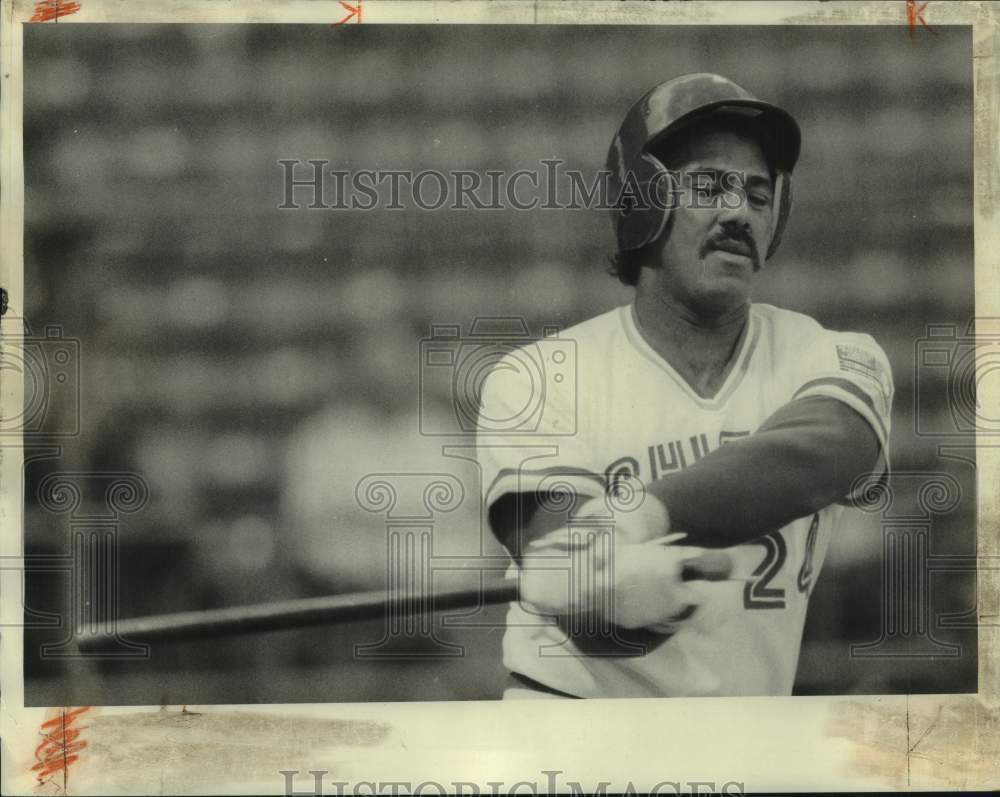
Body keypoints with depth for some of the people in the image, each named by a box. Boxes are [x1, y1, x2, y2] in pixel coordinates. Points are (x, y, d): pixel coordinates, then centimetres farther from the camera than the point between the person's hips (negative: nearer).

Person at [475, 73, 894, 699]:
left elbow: (820, 454, -25)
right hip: (576, 695, 0)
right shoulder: (537, 380, -9)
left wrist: (646, 513, -38)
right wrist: (616, 586, -42)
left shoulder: (834, 360, -3)